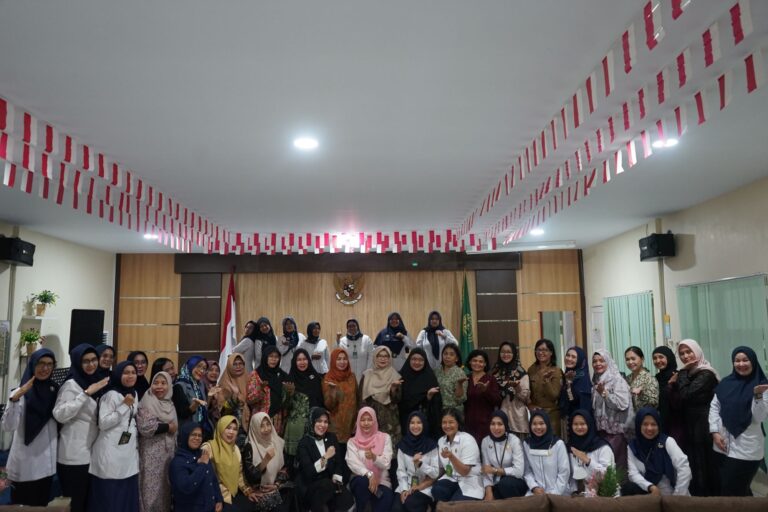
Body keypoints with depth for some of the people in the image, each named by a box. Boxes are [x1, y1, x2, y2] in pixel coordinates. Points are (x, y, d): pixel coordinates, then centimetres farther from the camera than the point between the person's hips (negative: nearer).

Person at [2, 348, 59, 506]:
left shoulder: (55, 390, 5)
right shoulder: (20, 392, -7)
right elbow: (8, 426, -20)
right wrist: (15, 398, -30)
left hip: (47, 463, 4)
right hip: (24, 465, -4)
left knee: (42, 504, 14)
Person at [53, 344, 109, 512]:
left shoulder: (98, 382, 11)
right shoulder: (71, 384, -9)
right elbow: (59, 415, -24)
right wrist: (86, 393, -24)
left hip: (93, 452, 7)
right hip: (74, 455, -7)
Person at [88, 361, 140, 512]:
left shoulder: (135, 394, 12)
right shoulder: (111, 394, -12)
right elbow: (103, 423, -20)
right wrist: (124, 406, -21)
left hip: (130, 452, 7)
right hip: (111, 452, -7)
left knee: (128, 497, 10)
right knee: (109, 497, 0)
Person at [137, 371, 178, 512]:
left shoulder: (169, 404, 12)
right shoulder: (147, 402, -10)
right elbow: (145, 427, -22)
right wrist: (168, 427, -14)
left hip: (168, 451, 7)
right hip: (152, 453, -7)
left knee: (166, 486, 11)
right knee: (153, 486, -3)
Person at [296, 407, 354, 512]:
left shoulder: (331, 438, 6)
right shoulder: (304, 442, -10)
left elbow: (337, 464, 6)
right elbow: (308, 471, -19)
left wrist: (336, 480, -11)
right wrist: (325, 457, -26)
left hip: (329, 483, 3)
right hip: (309, 486, -3)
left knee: (347, 498, -24)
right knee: (327, 485, -33)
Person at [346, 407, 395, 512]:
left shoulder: (385, 438, 4)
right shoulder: (352, 442, 5)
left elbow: (386, 464, -7)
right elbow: (353, 463, -11)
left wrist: (374, 457, -29)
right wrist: (369, 474, -29)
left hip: (382, 482, -1)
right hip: (360, 481, 1)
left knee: (386, 500, -32)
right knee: (363, 481, -34)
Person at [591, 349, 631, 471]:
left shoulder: (617, 379, -8)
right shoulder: (595, 381, 12)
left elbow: (623, 404, -20)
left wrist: (604, 393, -20)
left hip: (615, 430, -6)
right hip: (600, 429, 6)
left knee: (616, 464, -6)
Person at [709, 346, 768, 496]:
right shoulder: (726, 383, 7)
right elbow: (714, 407, 8)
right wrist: (715, 432, -2)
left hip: (746, 448, -4)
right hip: (723, 445, 5)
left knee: (731, 490, 0)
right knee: (723, 486, 14)